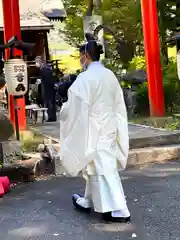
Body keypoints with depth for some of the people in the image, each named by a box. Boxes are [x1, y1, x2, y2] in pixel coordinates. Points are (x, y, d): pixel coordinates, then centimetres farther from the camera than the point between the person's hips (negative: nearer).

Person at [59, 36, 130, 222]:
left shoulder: (85, 78, -17)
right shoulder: (110, 75, 7)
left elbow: (77, 107, -16)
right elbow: (118, 104, 12)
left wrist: (63, 111, 3)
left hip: (94, 129, -8)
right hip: (109, 127, 8)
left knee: (102, 168, -3)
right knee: (96, 165, 18)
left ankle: (119, 210, -3)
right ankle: (88, 202, 32)